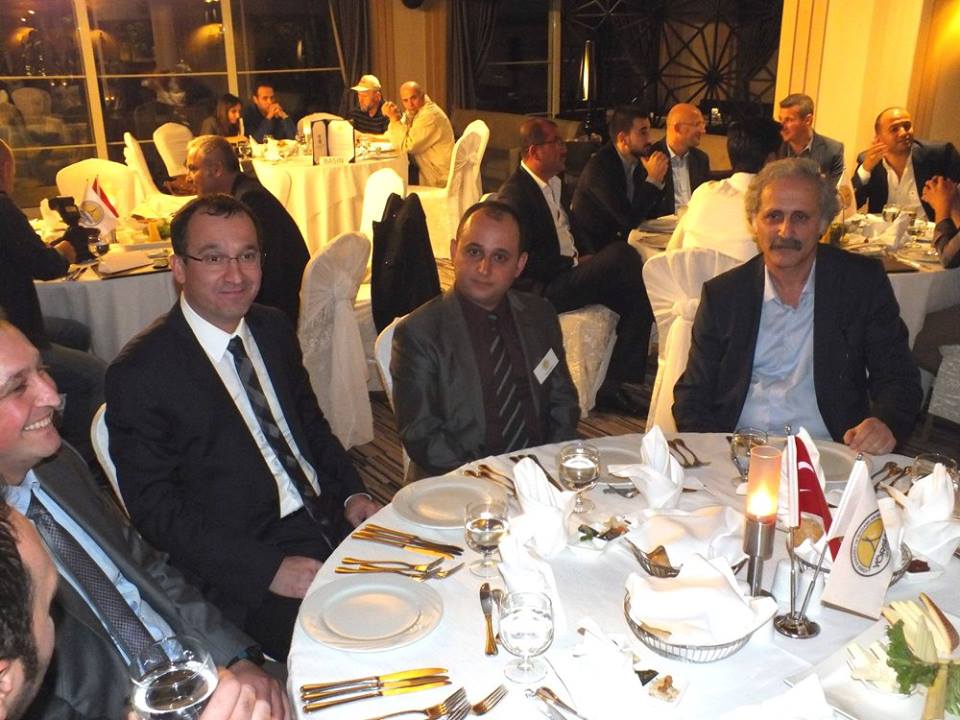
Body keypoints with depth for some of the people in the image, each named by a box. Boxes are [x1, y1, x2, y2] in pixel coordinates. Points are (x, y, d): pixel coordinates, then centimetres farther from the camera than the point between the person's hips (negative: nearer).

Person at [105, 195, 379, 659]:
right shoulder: (140, 373, -12)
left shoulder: (274, 330, 8)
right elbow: (154, 508, -12)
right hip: (241, 567, -6)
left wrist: (351, 495, 1)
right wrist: (268, 568, -19)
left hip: (330, 518, 6)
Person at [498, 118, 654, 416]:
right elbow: (523, 261, -20)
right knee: (622, 255, -24)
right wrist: (576, 264, -15)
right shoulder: (514, 194, -13)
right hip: (542, 289, -9)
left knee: (638, 298, -12)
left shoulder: (554, 183, 17)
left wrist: (586, 255, 8)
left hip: (566, 272, 9)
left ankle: (613, 385, -9)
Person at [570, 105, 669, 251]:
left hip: (622, 241, 7)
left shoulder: (638, 159, 2)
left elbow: (648, 213, 8)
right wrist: (653, 180, -19)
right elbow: (630, 219, -23)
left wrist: (658, 180, -7)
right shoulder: (599, 167, -19)